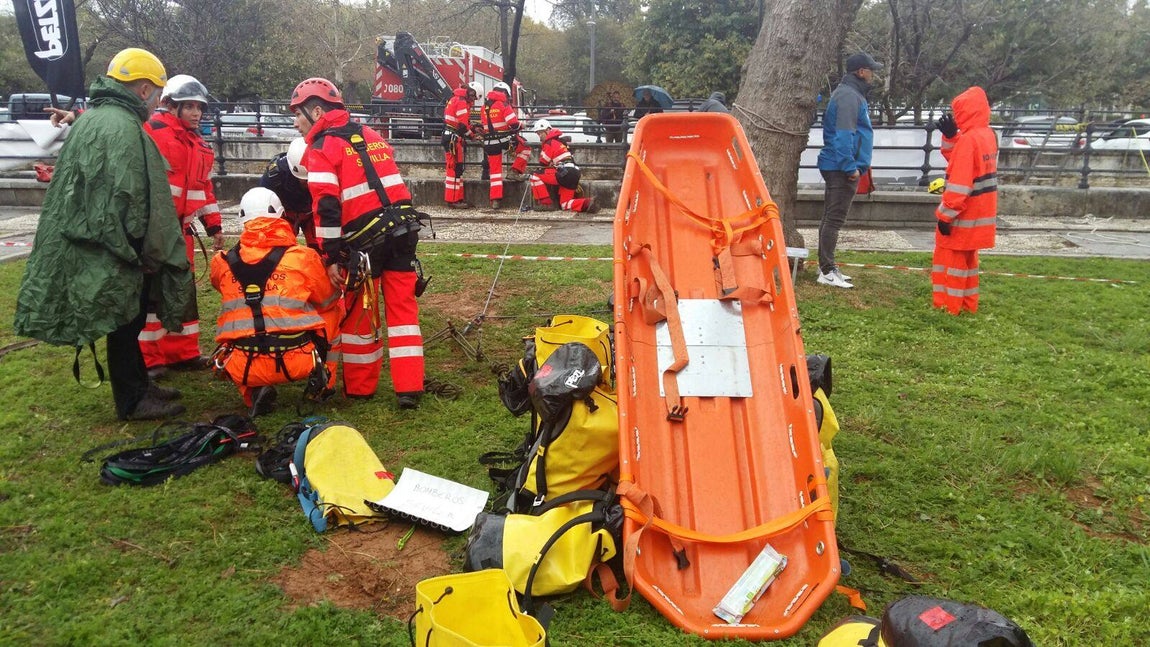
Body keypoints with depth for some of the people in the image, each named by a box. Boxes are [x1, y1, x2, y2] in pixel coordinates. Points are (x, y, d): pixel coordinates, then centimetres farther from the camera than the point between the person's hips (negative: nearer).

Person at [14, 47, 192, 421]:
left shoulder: (93, 118, 15)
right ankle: (132, 401, 13)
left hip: (93, 246, 10)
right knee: (125, 322, 1)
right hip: (114, 253, -10)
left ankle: (138, 385, 31)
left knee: (128, 320, 19)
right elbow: (132, 200, -23)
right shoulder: (122, 128, -19)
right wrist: (148, 254, -13)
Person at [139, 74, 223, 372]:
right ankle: (147, 358, 7)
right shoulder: (153, 131, -8)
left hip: (180, 228, 8)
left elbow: (205, 188, 22)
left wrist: (214, 227, 20)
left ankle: (182, 353, 23)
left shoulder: (199, 145, 18)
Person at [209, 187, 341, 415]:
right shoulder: (302, 256, 0)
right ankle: (321, 384, 19)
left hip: (242, 370, 1)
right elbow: (328, 300, 16)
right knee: (334, 310, 23)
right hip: (298, 363, -1)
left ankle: (255, 392, 12)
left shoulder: (223, 263, 5)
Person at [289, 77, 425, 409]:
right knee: (403, 307, 8)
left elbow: (326, 208, -14)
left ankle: (359, 387, 22)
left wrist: (331, 257, -12)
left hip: (365, 240, -6)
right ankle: (409, 388, 7)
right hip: (403, 229, 6)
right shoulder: (370, 135, 19)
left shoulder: (321, 148, -4)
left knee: (359, 313, 9)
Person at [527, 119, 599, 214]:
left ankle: (545, 203, -9)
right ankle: (588, 203, -9)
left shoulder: (550, 142, -2)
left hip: (565, 173, -9)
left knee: (535, 177, -7)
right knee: (565, 204, 12)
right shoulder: (559, 140, 27)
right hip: (574, 175, 9)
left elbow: (543, 161, 4)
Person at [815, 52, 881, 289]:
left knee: (830, 218, 13)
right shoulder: (849, 96, -14)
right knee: (835, 219, -9)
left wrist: (856, 164, 22)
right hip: (841, 168, -11)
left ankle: (826, 266, 22)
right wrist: (851, 167, -22)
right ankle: (827, 271, -7)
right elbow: (843, 135, -22)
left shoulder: (850, 94, 19)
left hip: (836, 168, 11)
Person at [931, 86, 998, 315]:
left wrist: (946, 215, -18)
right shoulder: (989, 135, 8)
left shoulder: (968, 140, -20)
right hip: (981, 212, 9)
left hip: (964, 215, -9)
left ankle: (948, 305, 8)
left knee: (950, 256, 2)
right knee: (967, 257, 18)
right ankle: (968, 304, 24)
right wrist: (951, 137, 1)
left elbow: (960, 184, -23)